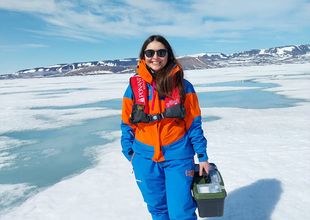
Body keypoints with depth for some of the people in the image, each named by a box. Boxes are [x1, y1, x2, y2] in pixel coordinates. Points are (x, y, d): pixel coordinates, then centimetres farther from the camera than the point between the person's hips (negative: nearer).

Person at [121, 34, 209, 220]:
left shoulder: (183, 86, -5)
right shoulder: (134, 86, -2)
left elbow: (194, 124, -1)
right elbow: (127, 124, 5)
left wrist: (202, 156, -2)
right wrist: (129, 153, 2)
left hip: (178, 157, -1)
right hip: (145, 159, 2)